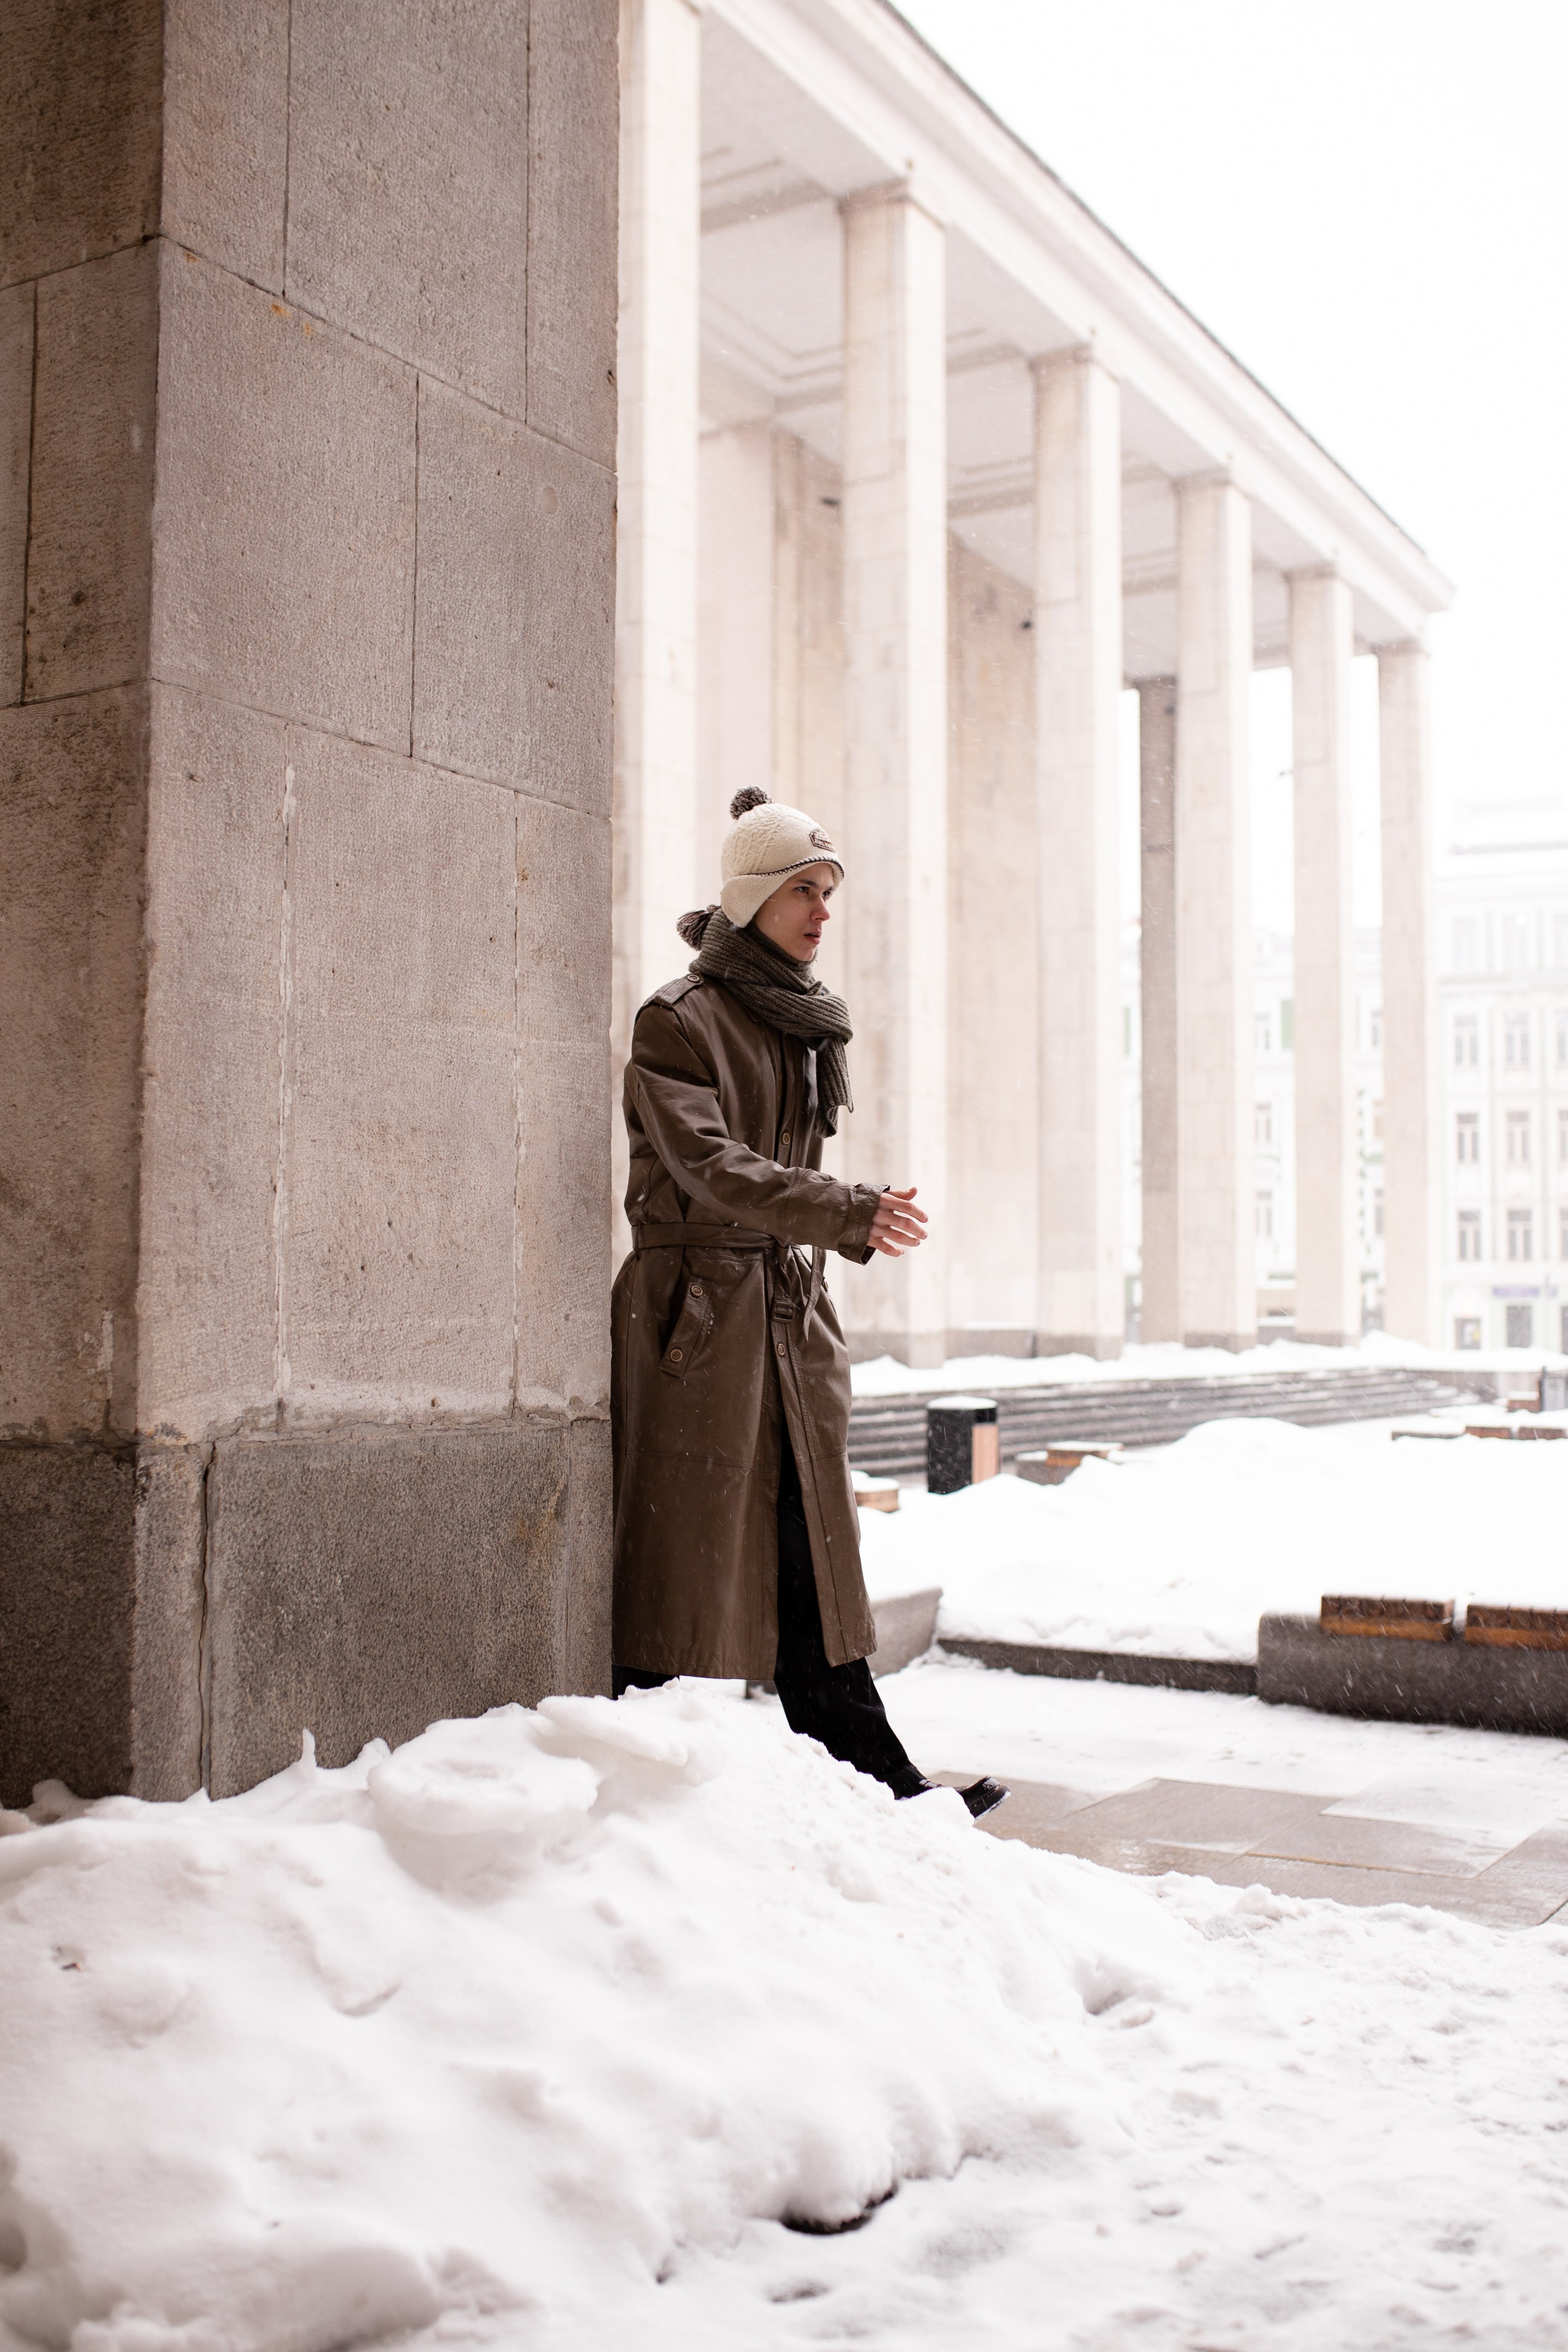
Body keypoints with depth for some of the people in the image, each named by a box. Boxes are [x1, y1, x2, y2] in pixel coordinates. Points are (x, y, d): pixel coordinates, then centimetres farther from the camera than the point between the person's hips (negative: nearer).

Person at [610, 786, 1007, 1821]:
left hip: (790, 1309, 7)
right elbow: (708, 1167, -22)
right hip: (695, 1310, -7)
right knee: (679, 1548, -2)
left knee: (812, 1552, 8)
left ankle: (874, 1776, 10)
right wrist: (850, 1213, -32)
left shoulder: (807, 1022, 15)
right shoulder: (679, 1019, -9)